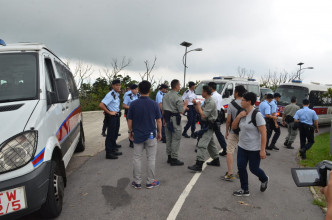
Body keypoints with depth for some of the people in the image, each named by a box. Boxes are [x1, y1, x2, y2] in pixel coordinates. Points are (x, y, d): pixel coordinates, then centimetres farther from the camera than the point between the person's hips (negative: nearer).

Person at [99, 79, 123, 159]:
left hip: (117, 116, 9)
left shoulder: (117, 94, 10)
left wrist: (118, 112, 13)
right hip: (111, 117, -9)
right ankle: (109, 153, 3)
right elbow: (101, 105, -26)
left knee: (115, 133, 19)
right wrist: (109, 112, -20)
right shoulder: (110, 95, -18)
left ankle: (113, 148, 34)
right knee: (110, 134, -4)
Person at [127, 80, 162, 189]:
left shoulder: (133, 104, -6)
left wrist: (130, 132, 12)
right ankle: (150, 182, 18)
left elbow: (130, 120, -1)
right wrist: (159, 132, 8)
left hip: (138, 135, 1)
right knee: (151, 159, 10)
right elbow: (159, 121, -5)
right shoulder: (154, 104, -9)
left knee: (137, 158, 11)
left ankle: (137, 182, 18)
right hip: (151, 135, -1)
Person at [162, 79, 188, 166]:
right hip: (175, 119, -8)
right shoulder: (177, 98, -16)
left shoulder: (165, 96, 9)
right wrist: (185, 104, 0)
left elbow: (163, 109, 13)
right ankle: (174, 159, 4)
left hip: (167, 118, 8)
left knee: (168, 138, 15)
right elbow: (181, 111, -17)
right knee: (176, 139, -1)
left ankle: (169, 157, 25)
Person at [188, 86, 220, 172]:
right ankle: (216, 161, 34)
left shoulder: (211, 103, -20)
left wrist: (199, 106, -11)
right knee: (211, 143, 20)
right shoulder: (206, 101, 13)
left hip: (209, 126, -11)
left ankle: (198, 165, -17)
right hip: (207, 126, 11)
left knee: (202, 144, -15)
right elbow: (199, 111, 16)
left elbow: (203, 115, -24)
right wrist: (195, 104, 1)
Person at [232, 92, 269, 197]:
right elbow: (233, 127, 8)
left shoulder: (257, 115, -17)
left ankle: (264, 180, 40)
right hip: (242, 147, 7)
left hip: (254, 149, -7)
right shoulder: (243, 114, 6)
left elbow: (263, 133, -19)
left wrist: (262, 150, -21)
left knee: (253, 169, 7)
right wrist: (238, 116, -9)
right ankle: (245, 190, 20)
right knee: (241, 167, 4)